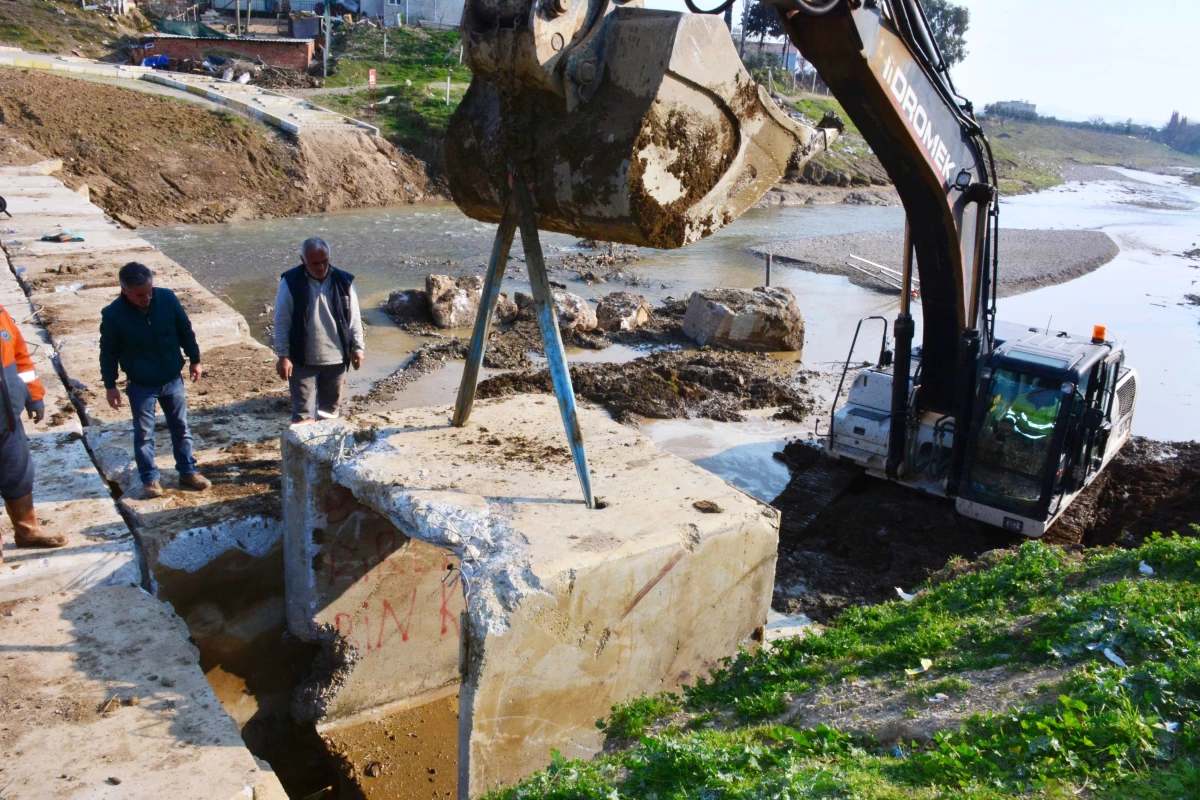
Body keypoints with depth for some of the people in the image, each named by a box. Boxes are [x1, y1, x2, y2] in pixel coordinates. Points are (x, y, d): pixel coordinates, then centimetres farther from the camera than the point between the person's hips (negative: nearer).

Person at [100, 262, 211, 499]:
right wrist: (110, 385, -2)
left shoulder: (167, 298, -14)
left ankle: (188, 472, 30)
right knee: (144, 434, 10)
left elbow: (185, 330, 1)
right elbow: (108, 353, -6)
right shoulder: (113, 315, -18)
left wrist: (195, 359, 6)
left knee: (181, 428, 14)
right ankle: (149, 478, 25)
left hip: (173, 380, 2)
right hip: (141, 386, -2)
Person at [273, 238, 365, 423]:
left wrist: (357, 347, 2)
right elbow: (282, 322, -5)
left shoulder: (343, 281, -1)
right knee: (303, 414, -1)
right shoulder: (290, 282, -8)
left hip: (336, 358, 2)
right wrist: (283, 355, -9)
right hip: (303, 360, -2)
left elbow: (354, 319, 6)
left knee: (330, 411, 15)